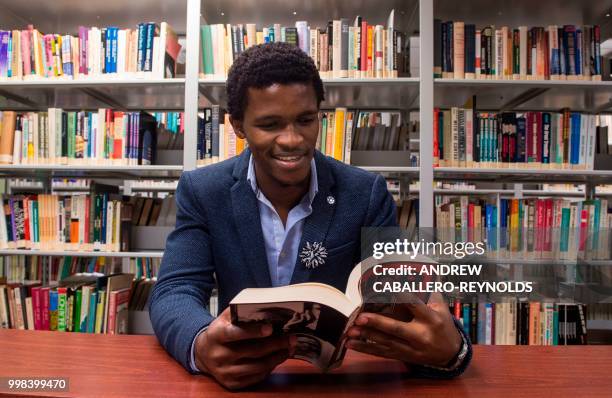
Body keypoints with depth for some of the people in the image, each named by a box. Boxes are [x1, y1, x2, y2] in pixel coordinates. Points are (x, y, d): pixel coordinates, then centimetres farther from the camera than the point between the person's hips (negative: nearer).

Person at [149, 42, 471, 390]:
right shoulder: (202, 191, -6)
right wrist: (203, 347, -36)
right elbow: (174, 292, -13)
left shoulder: (367, 194, -7)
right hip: (239, 378, 0)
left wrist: (449, 349, -34)